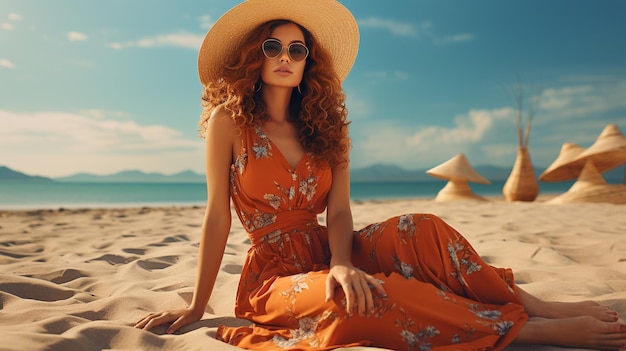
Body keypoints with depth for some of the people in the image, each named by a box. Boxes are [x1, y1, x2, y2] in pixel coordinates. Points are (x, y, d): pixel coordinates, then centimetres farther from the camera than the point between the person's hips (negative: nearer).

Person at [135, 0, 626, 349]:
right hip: (276, 274, -4)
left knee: (417, 229, -22)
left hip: (324, 253, 4)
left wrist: (342, 263, -27)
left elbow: (338, 210, -6)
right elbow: (218, 217, -8)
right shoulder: (229, 119, -6)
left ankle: (539, 305, -15)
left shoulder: (327, 126, 5)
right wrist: (197, 308, -7)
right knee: (348, 298, -36)